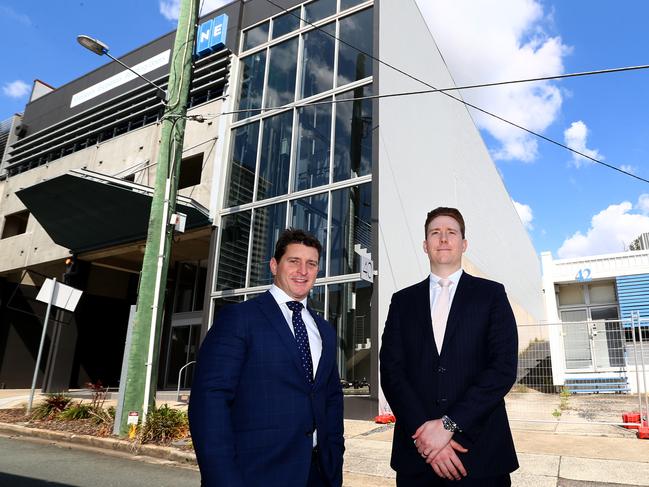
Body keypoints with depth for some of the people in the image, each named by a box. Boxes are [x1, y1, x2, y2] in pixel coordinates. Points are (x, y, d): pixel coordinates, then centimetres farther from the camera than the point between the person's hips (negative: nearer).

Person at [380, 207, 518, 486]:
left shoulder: (491, 294, 2)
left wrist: (448, 424, -14)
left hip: (480, 452, -1)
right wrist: (422, 431, -14)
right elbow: (391, 371, 0)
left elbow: (504, 368, -7)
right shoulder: (403, 301, 7)